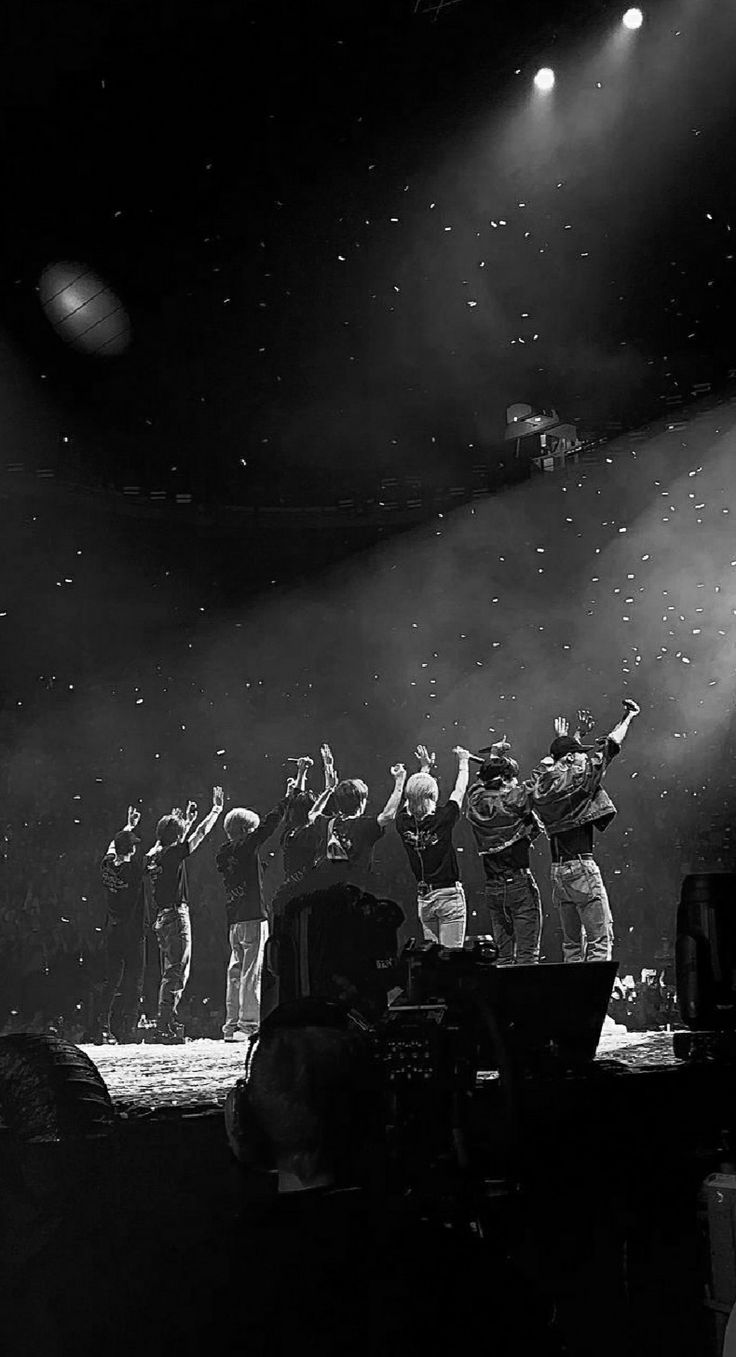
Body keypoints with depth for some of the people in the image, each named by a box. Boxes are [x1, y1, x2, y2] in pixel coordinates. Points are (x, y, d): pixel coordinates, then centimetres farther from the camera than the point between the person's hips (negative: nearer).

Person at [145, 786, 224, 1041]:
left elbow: (174, 842, 29)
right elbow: (200, 834, -5)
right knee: (176, 972, -7)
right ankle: (165, 1027, -8)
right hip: (176, 916, -9)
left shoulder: (152, 856, 9)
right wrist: (217, 809, 6)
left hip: (161, 919, 9)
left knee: (171, 972, 14)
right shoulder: (173, 855, -12)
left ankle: (167, 1024, 16)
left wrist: (188, 819, 39)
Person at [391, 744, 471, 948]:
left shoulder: (404, 822, -5)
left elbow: (412, 797, 16)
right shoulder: (441, 820, -15)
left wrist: (425, 768, 28)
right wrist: (463, 762, 18)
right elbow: (459, 791, 2)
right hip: (449, 894, -5)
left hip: (423, 898, 5)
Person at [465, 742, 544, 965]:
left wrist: (494, 755, 31)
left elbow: (480, 782, 22)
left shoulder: (474, 803, 2)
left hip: (492, 888, 5)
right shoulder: (516, 799, -11)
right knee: (527, 954, -1)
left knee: (503, 953, 12)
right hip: (520, 883, -5)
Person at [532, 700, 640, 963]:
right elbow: (610, 745, 4)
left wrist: (578, 733, 39)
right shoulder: (578, 775, -8)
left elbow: (561, 762, 32)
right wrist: (629, 716, 19)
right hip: (582, 867, -7)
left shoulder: (543, 782, 8)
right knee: (600, 940, -5)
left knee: (572, 943, 12)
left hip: (557, 870, 7)